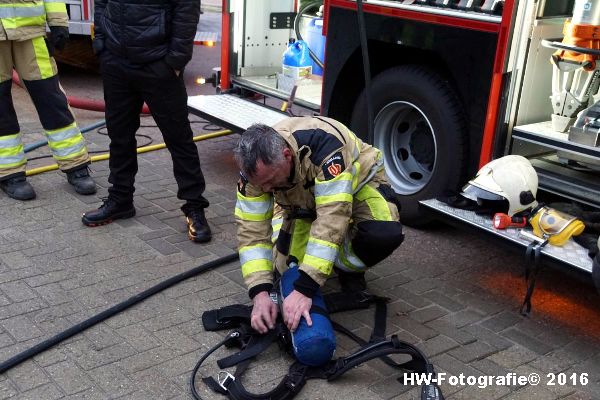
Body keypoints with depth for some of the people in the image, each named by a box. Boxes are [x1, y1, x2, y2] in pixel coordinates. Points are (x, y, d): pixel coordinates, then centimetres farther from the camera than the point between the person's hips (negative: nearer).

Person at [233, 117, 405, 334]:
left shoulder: (324, 145, -43)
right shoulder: (255, 166, -28)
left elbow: (331, 220, -48)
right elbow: (252, 230, -26)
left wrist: (304, 289, -51)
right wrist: (260, 292, -38)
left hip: (358, 181, -3)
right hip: (304, 199, 4)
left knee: (385, 233, -34)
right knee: (288, 268, -13)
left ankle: (349, 269, -2)